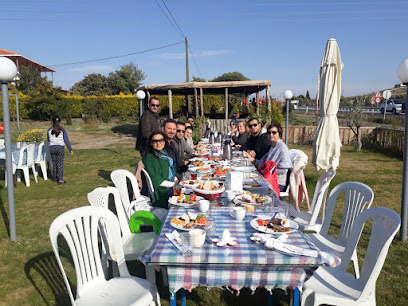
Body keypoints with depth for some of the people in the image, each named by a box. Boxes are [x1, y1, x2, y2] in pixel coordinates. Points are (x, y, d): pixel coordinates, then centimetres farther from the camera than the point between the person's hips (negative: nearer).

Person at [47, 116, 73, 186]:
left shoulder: (49, 130, 0)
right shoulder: (62, 130, -6)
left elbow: (48, 140, 14)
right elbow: (66, 140, -7)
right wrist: (70, 150, -4)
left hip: (52, 148, 2)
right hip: (60, 148, -2)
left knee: (54, 164, 15)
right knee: (60, 164, 1)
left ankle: (56, 178, 29)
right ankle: (60, 181, -3)